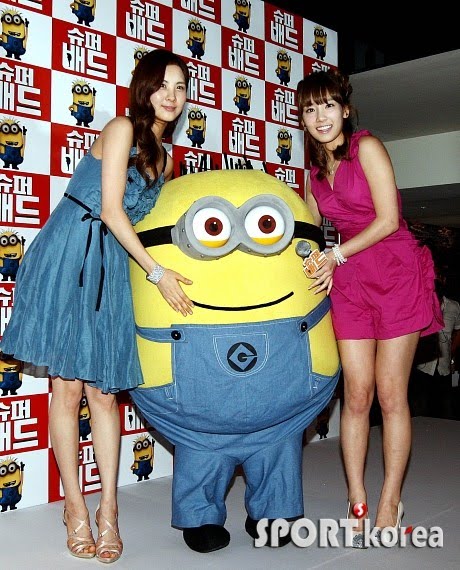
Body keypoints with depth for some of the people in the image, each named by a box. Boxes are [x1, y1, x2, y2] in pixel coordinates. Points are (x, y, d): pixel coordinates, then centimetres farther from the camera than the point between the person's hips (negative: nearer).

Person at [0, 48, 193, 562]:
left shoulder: (165, 157, 17)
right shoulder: (121, 129, -4)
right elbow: (111, 210, -13)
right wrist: (157, 273, -15)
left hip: (113, 266, 6)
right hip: (69, 258, -6)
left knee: (104, 389, 3)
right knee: (68, 385, -1)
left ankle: (107, 509, 8)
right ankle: (74, 507, 10)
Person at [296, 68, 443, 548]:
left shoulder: (367, 147, -4)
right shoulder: (315, 172, 14)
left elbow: (388, 220, -11)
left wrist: (336, 255, -7)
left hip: (397, 273, -4)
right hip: (349, 283, 5)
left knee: (391, 394, -1)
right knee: (356, 394, 1)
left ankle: (390, 504, 10)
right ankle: (357, 504, 12)